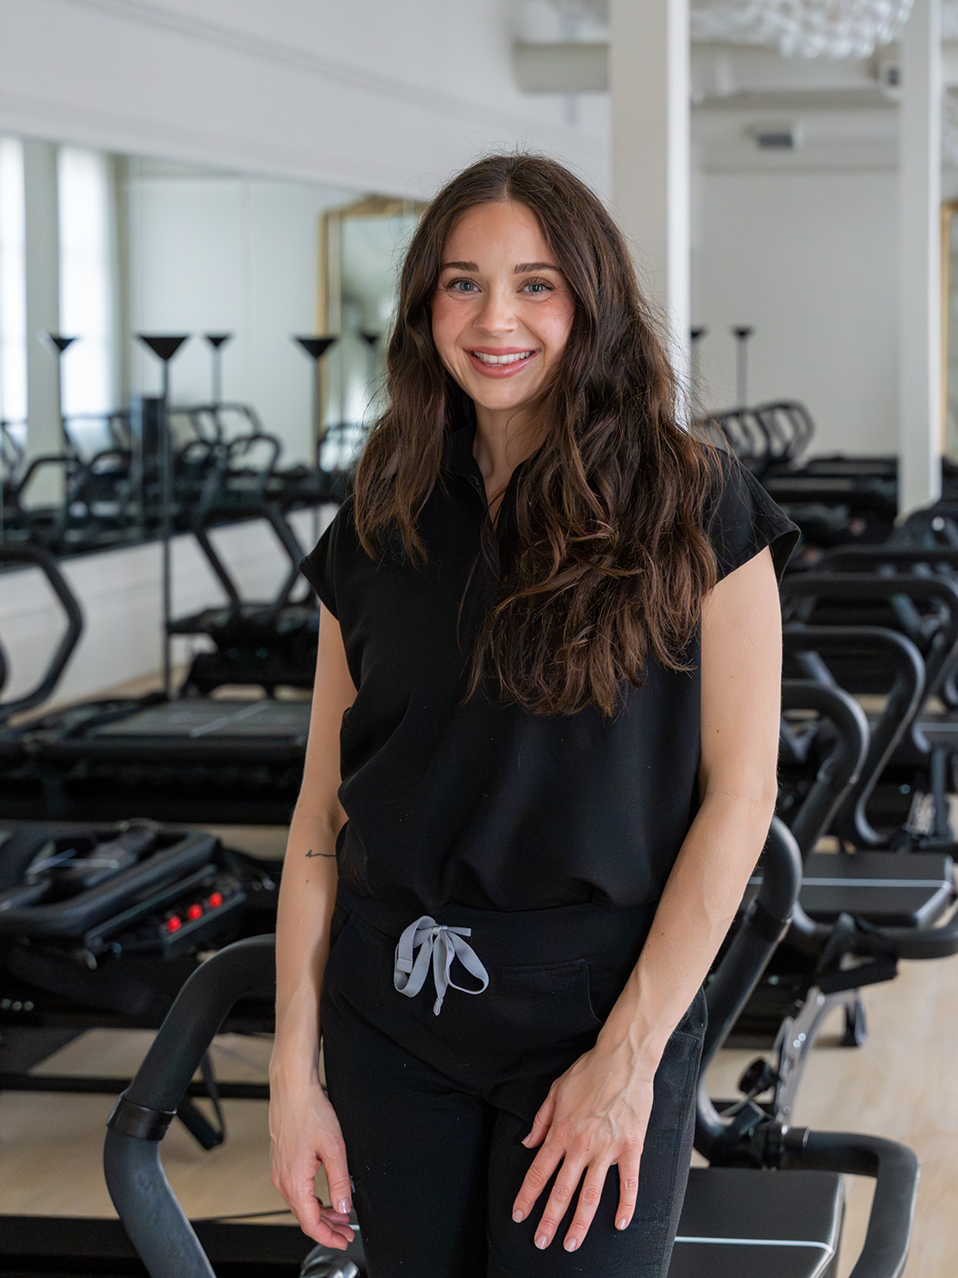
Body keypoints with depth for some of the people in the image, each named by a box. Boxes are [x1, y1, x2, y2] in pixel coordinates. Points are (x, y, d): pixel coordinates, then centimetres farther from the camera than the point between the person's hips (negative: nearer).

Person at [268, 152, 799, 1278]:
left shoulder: (695, 509, -5)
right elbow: (323, 807, 5)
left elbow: (738, 793, -8)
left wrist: (629, 1056, -12)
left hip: (594, 1006, -3)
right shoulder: (380, 532, 5)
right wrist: (293, 1071, 0)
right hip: (391, 1013, 3)